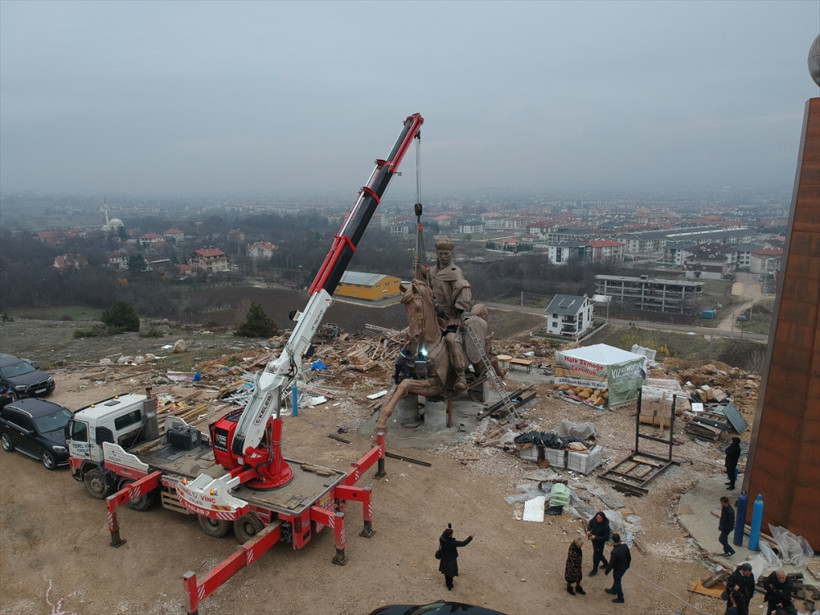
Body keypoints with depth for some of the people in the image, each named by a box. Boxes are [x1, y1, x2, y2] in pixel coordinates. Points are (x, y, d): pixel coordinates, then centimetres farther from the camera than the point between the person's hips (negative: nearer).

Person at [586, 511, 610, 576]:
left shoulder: (606, 526, -35)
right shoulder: (595, 519, -19)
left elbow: (606, 538, -26)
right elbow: (590, 523, 3)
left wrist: (595, 537, -32)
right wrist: (588, 530, -14)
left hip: (600, 542, -6)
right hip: (594, 540, 6)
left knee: (596, 556, 11)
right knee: (599, 553, 27)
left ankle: (595, 570, 35)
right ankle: (605, 563, 53)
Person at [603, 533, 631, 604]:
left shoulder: (614, 552, -39)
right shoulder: (625, 546, -21)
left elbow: (611, 564, -26)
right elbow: (629, 558, -3)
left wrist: (606, 571, -8)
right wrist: (627, 565, 17)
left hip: (618, 570, -6)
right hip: (624, 568, 6)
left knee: (617, 583, 19)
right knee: (616, 580, 30)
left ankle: (620, 598, 39)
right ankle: (613, 590, 54)